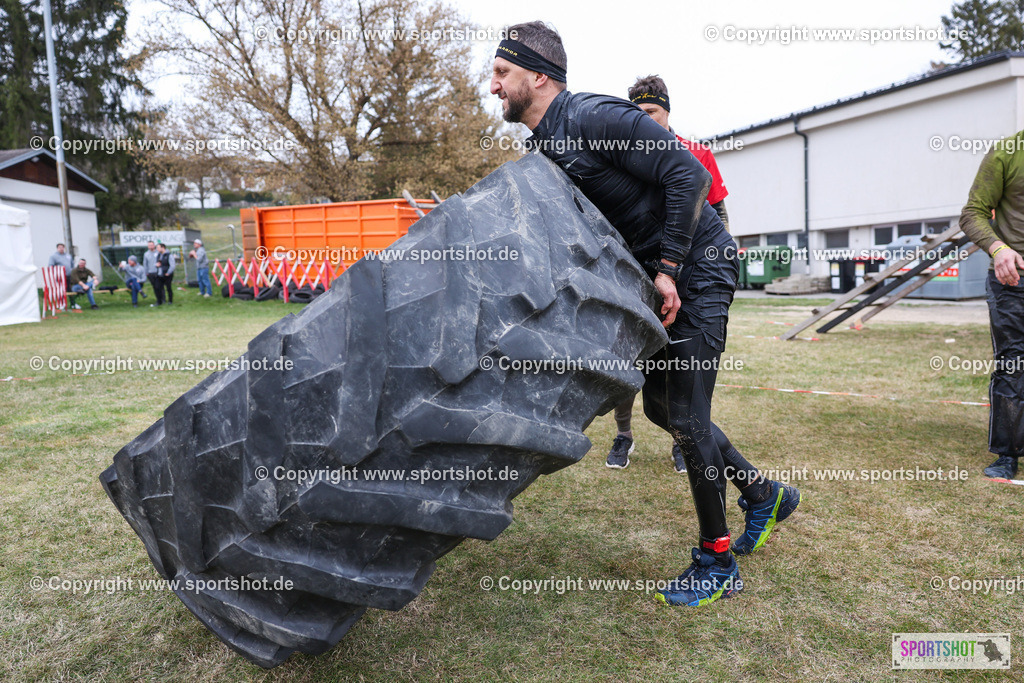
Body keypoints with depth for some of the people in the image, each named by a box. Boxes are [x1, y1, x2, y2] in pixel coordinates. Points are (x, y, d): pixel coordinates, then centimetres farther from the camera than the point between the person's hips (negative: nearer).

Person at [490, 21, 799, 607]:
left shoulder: (593, 117, -19)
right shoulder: (544, 150, 9)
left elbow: (688, 174, -23)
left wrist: (668, 269, -23)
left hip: (697, 268, -9)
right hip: (656, 274, 9)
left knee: (686, 415, -6)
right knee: (660, 405, 13)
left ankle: (717, 561, 13)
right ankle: (763, 494, 31)